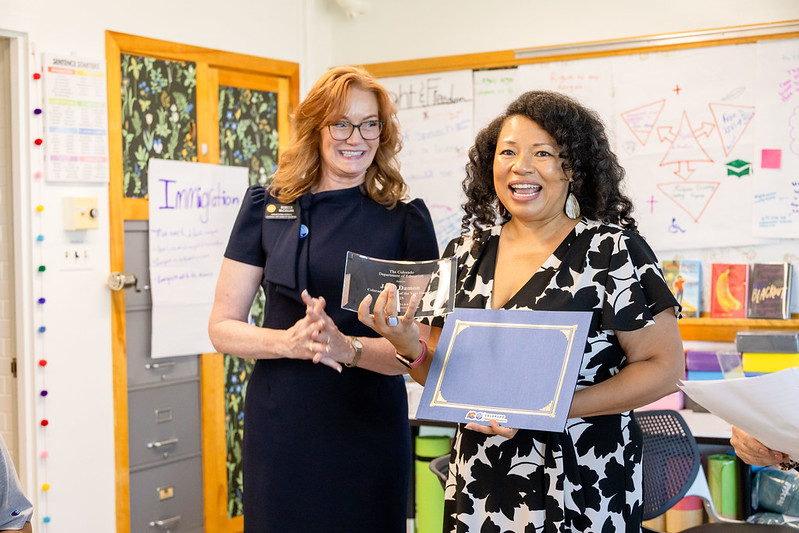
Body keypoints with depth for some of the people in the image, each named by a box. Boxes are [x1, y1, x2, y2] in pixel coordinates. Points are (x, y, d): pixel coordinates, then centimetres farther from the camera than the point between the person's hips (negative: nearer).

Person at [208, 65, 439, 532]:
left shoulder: (407, 220, 0)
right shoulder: (267, 208, 3)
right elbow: (223, 327, 2)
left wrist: (347, 347, -21)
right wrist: (289, 341, -17)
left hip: (370, 430, 0)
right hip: (280, 426, 1)